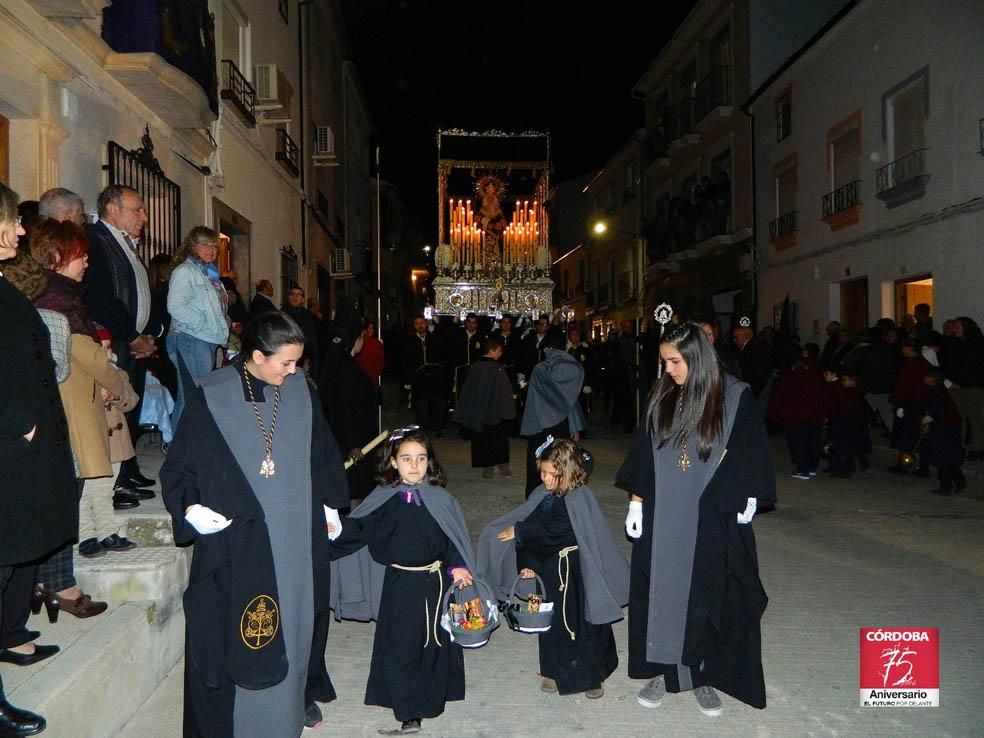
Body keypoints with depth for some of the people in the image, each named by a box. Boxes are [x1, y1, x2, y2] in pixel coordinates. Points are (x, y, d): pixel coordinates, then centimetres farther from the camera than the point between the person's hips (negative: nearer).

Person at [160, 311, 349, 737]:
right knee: (229, 634, 3)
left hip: (294, 538, 4)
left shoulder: (300, 391, 1)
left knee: (291, 624, 13)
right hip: (233, 539, -3)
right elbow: (178, 465, -2)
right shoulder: (210, 397, -9)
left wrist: (329, 505, 14)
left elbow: (321, 452, 13)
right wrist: (189, 508, -16)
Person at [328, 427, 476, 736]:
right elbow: (356, 530, 1)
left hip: (434, 582, 0)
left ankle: (430, 700, 31)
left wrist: (457, 567, -12)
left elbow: (452, 538, 0)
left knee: (434, 643, 10)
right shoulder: (382, 499, -3)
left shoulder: (440, 499, -4)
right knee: (399, 646, 2)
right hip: (399, 584, 0)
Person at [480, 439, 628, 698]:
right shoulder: (542, 496, 0)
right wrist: (527, 562, -7)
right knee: (552, 621, 15)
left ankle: (593, 674, 25)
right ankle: (555, 671, 33)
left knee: (582, 622, 6)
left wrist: (518, 532, -19)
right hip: (549, 567, 6)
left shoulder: (579, 497, -19)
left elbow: (553, 530, -25)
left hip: (576, 570, -5)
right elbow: (531, 526, 3)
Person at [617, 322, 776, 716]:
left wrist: (747, 504, -6)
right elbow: (643, 454, 6)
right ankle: (663, 670, 26)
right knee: (660, 593, 10)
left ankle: (704, 676, 26)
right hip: (662, 518, 3)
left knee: (708, 596, 9)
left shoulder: (736, 398, -9)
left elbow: (752, 457, -4)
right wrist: (636, 502, 3)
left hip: (714, 521, -3)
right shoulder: (661, 398, 1)